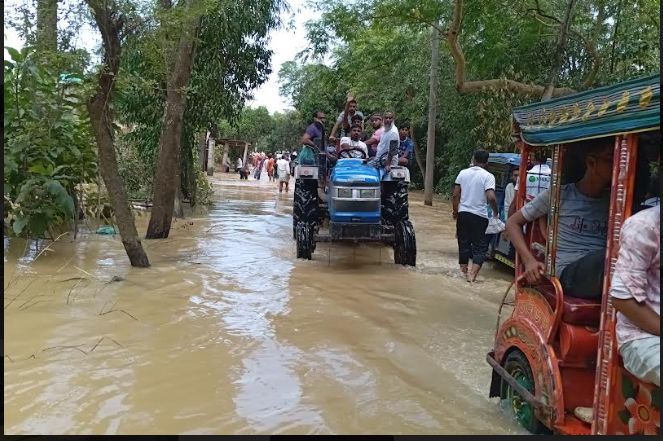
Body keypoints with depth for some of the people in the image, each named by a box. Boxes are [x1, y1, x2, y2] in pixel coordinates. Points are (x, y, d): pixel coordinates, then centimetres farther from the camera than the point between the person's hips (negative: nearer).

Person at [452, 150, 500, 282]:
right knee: (480, 246, 4)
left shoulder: (463, 173, 4)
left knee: (463, 243, 15)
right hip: (479, 215, -4)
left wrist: (455, 211, 16)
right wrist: (495, 212, -3)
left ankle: (464, 270, 25)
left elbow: (455, 195, 3)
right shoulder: (488, 176, -8)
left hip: (463, 213, 4)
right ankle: (472, 273, -9)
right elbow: (491, 197, -19)